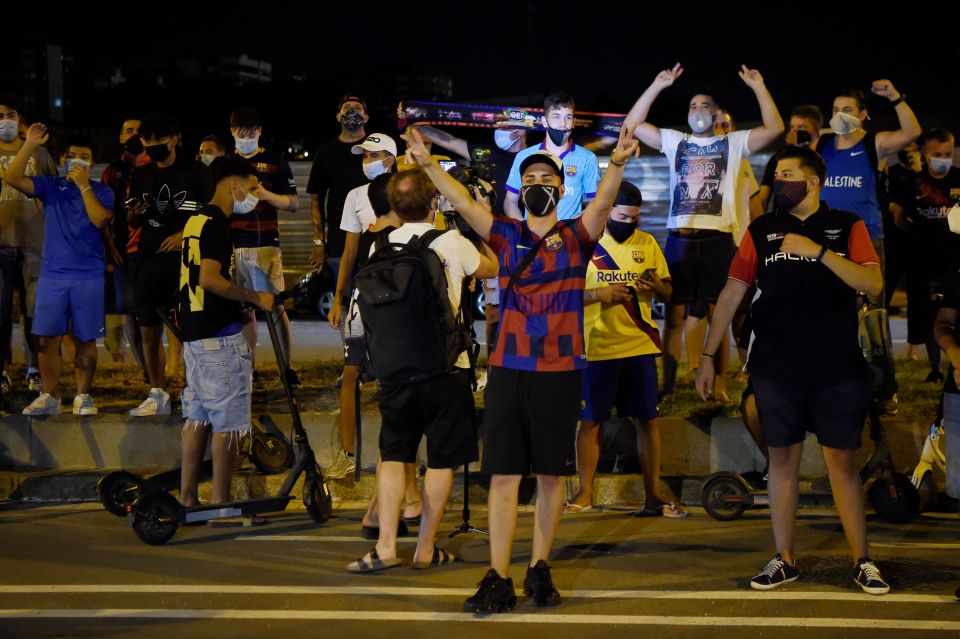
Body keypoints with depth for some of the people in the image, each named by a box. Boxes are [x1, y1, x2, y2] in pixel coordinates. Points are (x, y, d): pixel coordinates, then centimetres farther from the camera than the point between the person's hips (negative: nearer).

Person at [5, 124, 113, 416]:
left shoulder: (101, 192, 4)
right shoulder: (50, 186, 8)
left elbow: (99, 220, -15)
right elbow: (13, 178, -6)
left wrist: (83, 185, -12)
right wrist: (30, 145, -14)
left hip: (88, 276, -1)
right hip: (52, 274, 2)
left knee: (85, 340, 2)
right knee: (47, 338, -1)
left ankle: (83, 397, 12)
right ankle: (48, 397, 7)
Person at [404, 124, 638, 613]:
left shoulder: (577, 237, 3)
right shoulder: (507, 235, 9)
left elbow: (602, 203, -14)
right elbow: (463, 204, -2)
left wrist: (616, 165, -33)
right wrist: (429, 166, -16)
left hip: (559, 372, -1)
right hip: (507, 370, 1)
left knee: (551, 474, 6)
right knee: (503, 474, -1)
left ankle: (539, 570, 16)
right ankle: (498, 580, -1)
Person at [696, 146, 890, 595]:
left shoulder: (846, 227, 3)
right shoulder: (761, 230, 7)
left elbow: (873, 283, -10)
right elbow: (731, 295, 7)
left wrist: (817, 251, -19)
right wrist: (708, 356, 3)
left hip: (837, 368, -2)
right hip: (776, 368, 2)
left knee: (842, 460, 2)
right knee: (782, 459, 6)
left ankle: (862, 561, 9)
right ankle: (784, 560, 14)